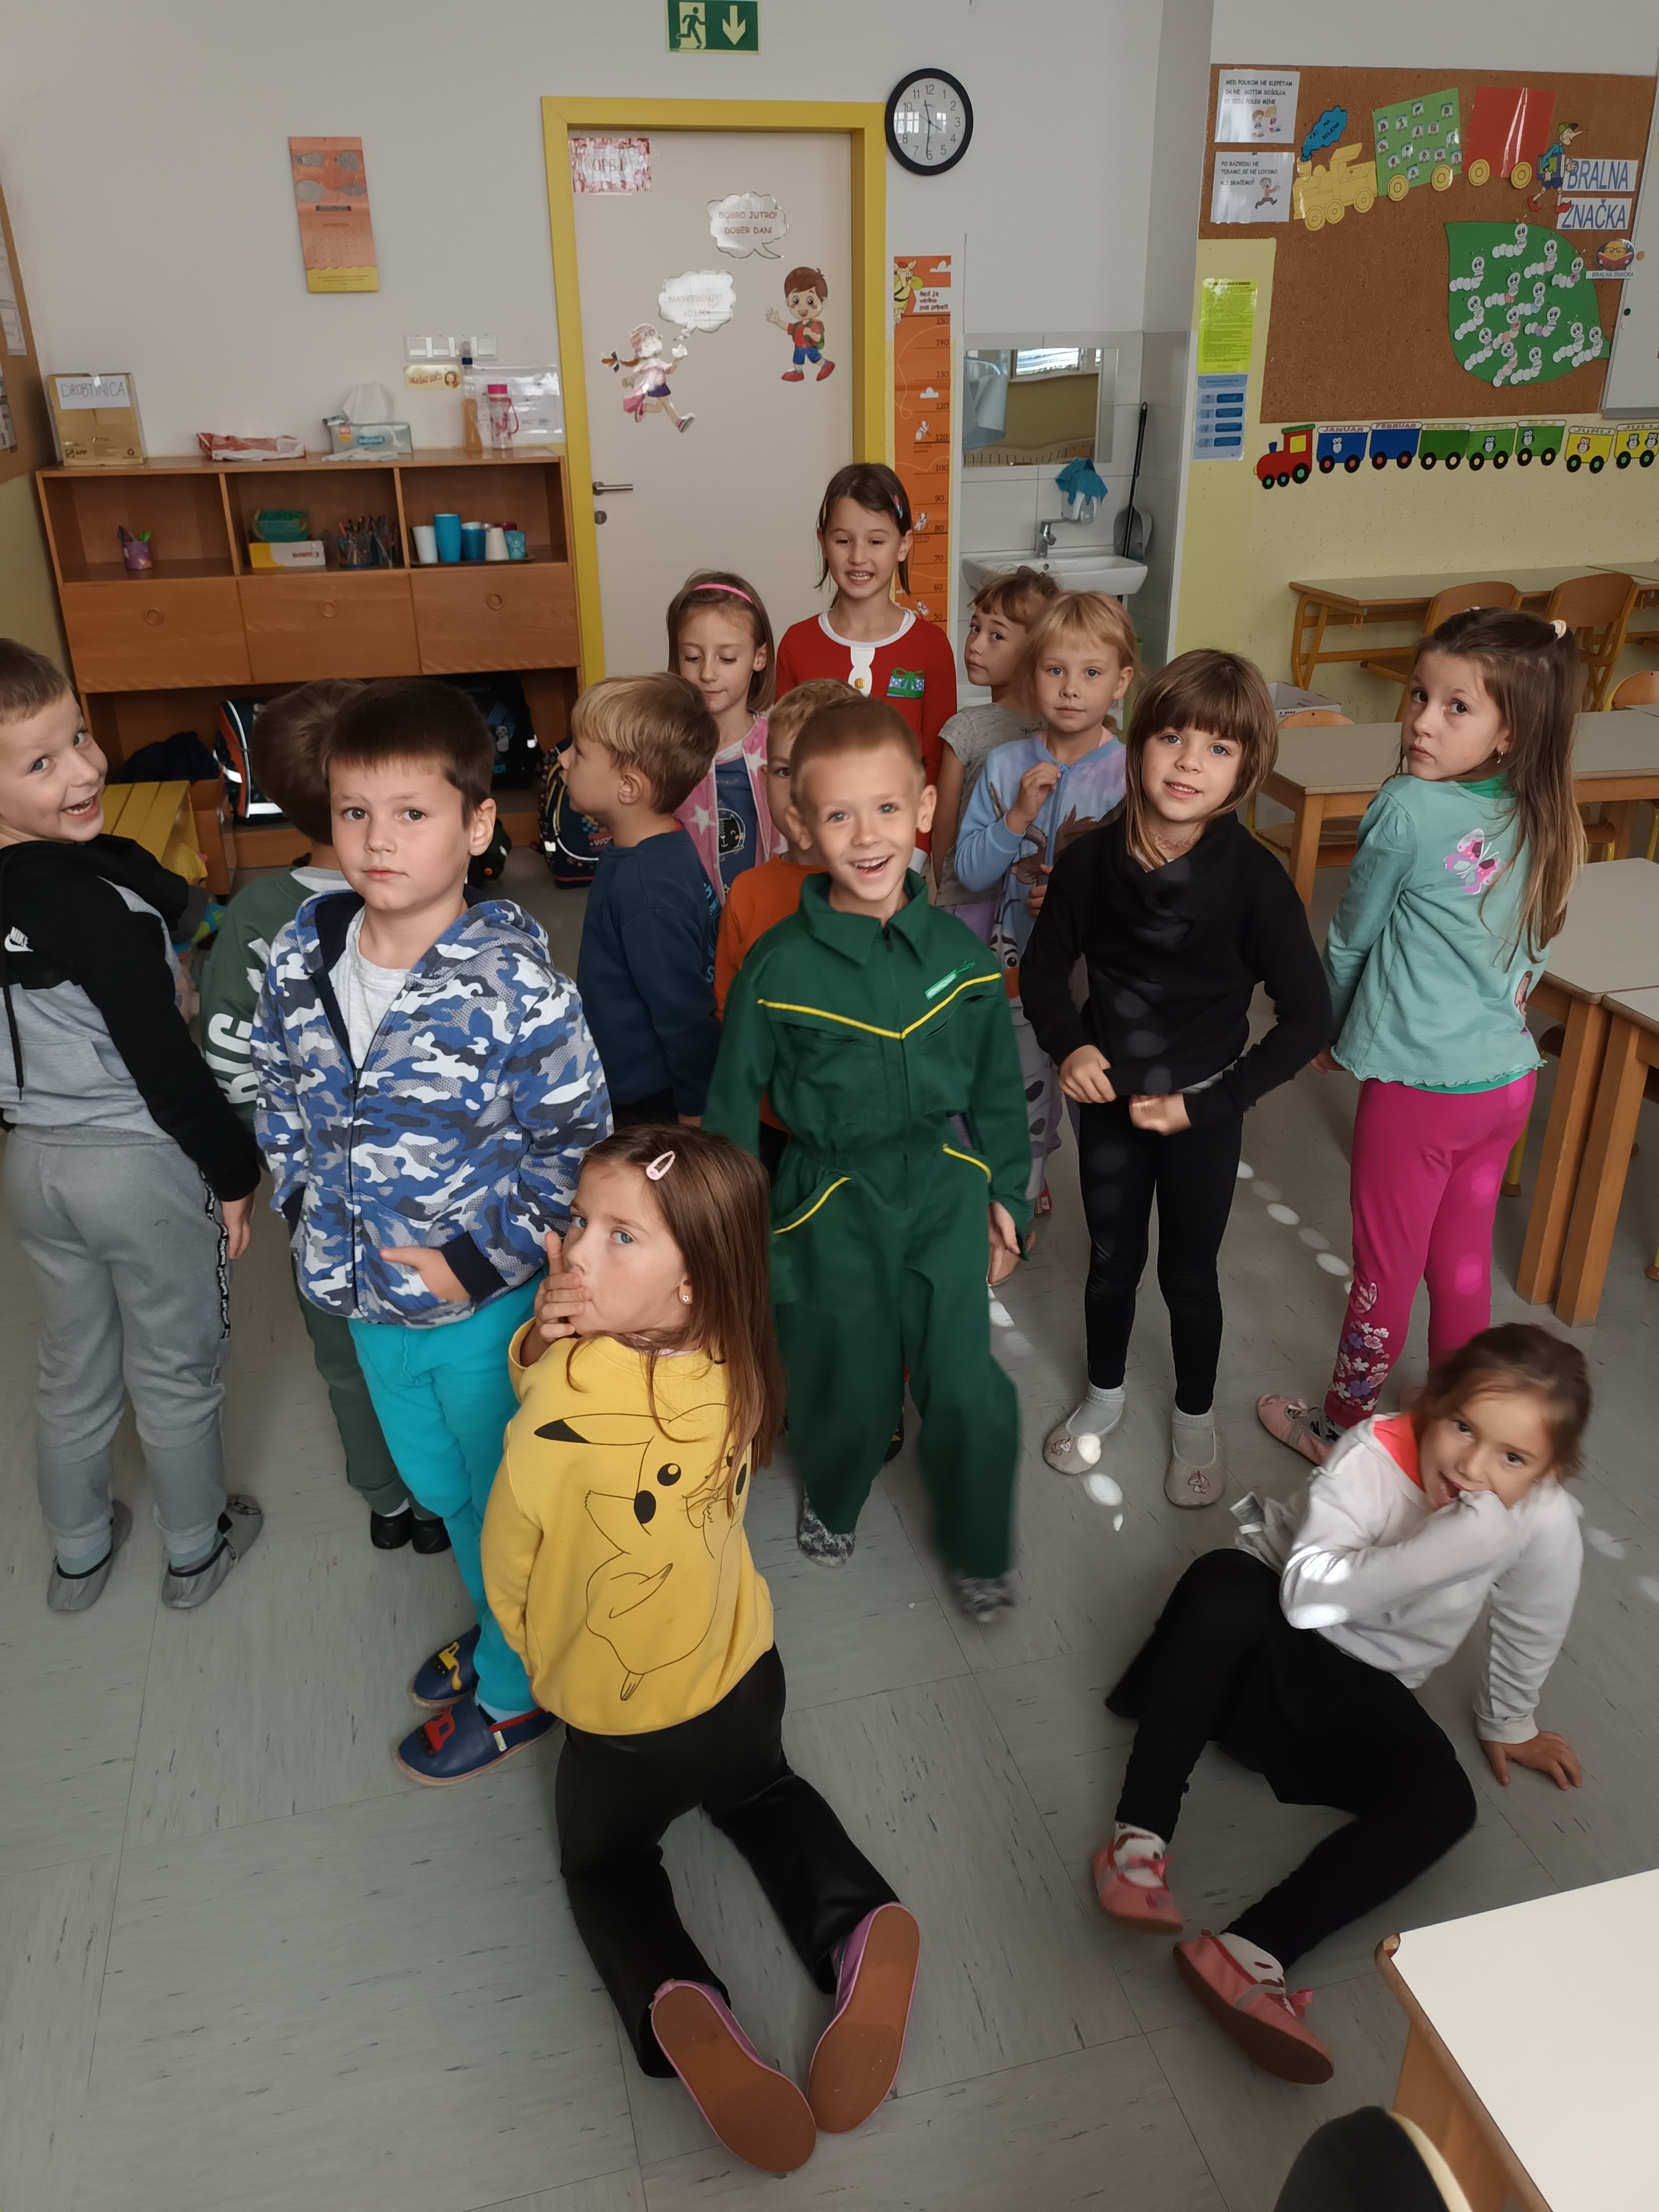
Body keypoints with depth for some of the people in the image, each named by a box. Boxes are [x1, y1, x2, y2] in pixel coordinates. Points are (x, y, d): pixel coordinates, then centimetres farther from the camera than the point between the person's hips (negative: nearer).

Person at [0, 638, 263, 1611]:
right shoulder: (102, 906, -27)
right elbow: (167, 1066, -23)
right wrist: (234, 1170, -10)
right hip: (143, 1166, -7)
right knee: (176, 1373, 14)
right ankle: (197, 1549, 34)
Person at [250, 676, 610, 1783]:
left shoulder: (516, 986, -24)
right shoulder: (304, 954, -6)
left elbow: (574, 1142, -18)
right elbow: (282, 1092, 10)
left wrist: (480, 1260, -20)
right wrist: (306, 1201, 1)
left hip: (486, 1305, -6)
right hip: (365, 1291, 6)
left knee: (506, 1501, 16)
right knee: (437, 1488, 27)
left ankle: (514, 1689, 41)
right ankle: (500, 1624, 54)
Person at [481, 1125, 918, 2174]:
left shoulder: (559, 1412, -33)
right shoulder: (734, 1367, -18)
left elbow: (511, 1573, -16)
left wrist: (539, 1655, 5)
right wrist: (554, 1340, -23)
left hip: (619, 1715, -4)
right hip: (744, 1675, 4)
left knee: (604, 1860, 26)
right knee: (761, 1792, 33)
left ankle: (676, 2003, -3)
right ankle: (857, 1924, 6)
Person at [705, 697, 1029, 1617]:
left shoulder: (957, 951, -5)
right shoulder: (779, 966, -14)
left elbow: (997, 1088, 6)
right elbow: (733, 1105, -5)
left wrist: (1004, 1197, 9)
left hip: (944, 1194, 2)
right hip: (831, 1206, -1)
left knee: (969, 1390, 4)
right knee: (847, 1386, 14)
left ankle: (977, 1549, 32)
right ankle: (832, 1501, 49)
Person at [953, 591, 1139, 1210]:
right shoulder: (1005, 766, -5)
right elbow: (968, 871, -7)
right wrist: (1018, 817, -21)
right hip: (1017, 963, 3)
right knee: (1021, 1093, 19)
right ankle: (1025, 1194, 44)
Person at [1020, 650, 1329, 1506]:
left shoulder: (1254, 878, -20)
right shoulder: (1090, 860, -13)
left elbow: (1307, 1017, -15)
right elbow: (1043, 968, 2)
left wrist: (1205, 1103, -17)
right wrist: (1068, 1046, -16)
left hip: (1204, 1112, -2)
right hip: (1109, 1100, 2)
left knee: (1188, 1273, 14)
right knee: (1111, 1260, 19)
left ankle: (1195, 1415, 40)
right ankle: (1104, 1394, 44)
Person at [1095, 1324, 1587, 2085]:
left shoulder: (1547, 1524, -16)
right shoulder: (1373, 1455, -25)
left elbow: (1531, 1631, 4)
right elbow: (1308, 1592, -35)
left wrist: (1509, 1723, 19)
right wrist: (1452, 1542, -42)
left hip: (1357, 1688, 3)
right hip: (1275, 1634, -3)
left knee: (1442, 1801, -23)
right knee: (1222, 1581, -36)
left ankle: (1251, 1953, -31)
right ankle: (1141, 1835, -31)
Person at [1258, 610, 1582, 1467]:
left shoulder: (1408, 811, -19)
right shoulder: (1550, 825, 0)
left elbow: (1351, 937, -6)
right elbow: (1529, 956, 11)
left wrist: (1329, 1030, 11)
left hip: (1418, 1086, -6)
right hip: (1509, 1076, 6)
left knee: (1385, 1270, 10)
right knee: (1462, 1264, 20)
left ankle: (1341, 1424, 30)